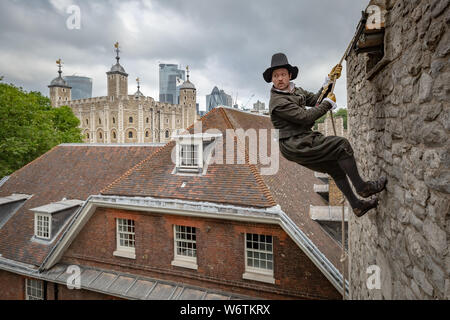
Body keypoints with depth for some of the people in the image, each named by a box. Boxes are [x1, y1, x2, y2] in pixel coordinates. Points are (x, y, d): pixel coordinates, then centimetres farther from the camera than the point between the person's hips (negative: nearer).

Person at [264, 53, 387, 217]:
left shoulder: (294, 90, 13)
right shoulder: (278, 102, -19)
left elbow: (315, 99, 18)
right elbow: (305, 117, -21)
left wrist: (329, 80, 8)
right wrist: (328, 103, -9)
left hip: (302, 143, 10)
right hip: (295, 146, -10)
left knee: (336, 168, 15)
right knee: (342, 144, -14)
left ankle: (357, 205, 29)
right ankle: (362, 187, 1)